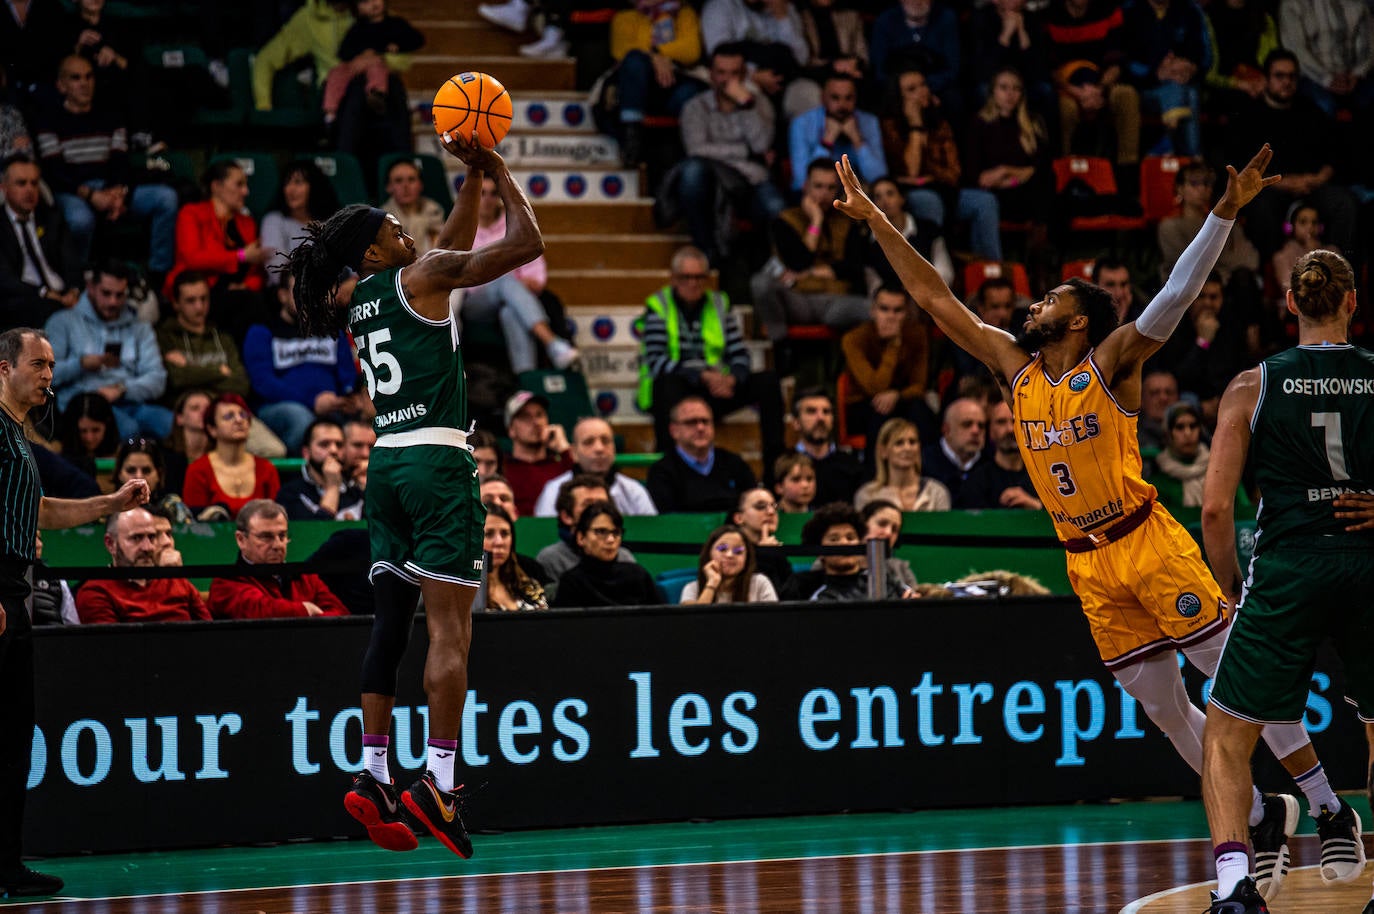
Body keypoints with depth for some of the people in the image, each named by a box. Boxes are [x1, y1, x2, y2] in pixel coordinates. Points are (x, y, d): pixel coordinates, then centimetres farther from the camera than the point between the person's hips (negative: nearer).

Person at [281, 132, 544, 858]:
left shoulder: (360, 302, 16)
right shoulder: (419, 279, -5)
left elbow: (454, 246, 31)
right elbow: (525, 244, -6)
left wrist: (472, 177, 27)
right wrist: (500, 173, 5)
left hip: (386, 464, 8)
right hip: (436, 462, -8)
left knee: (392, 620, 8)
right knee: (450, 627, -8)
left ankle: (374, 773, 3)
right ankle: (438, 779, -14)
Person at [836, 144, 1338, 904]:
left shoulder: (1111, 364, -5)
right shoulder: (1014, 368, 9)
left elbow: (1178, 292, -17)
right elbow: (933, 297, 11)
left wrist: (1225, 213, -29)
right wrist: (875, 221, 9)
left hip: (1149, 546, -5)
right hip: (1089, 568, 5)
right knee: (1161, 706, 7)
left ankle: (1331, 814, 1)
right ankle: (1260, 820, 19)